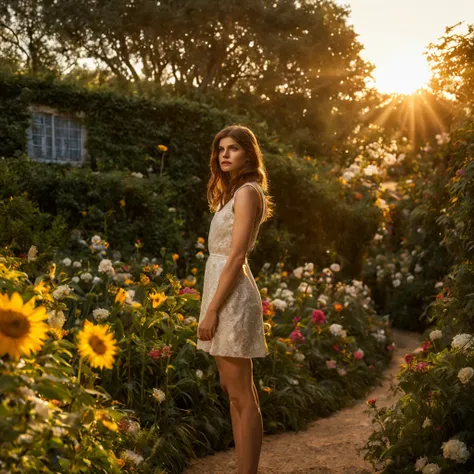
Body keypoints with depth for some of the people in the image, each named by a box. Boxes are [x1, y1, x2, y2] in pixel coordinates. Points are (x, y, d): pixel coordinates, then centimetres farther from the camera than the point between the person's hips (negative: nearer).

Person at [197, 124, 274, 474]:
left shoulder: (247, 192, -11)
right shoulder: (234, 192, 17)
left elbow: (236, 256, -18)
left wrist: (212, 310, -19)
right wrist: (212, 306, 15)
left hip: (232, 297, -10)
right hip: (223, 292, 10)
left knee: (242, 395, -5)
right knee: (233, 390, 13)